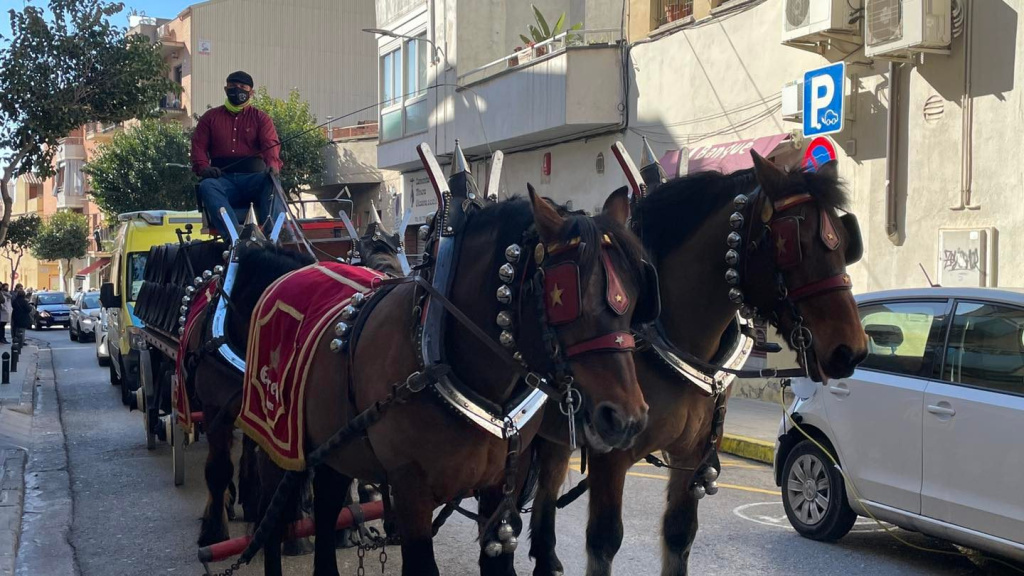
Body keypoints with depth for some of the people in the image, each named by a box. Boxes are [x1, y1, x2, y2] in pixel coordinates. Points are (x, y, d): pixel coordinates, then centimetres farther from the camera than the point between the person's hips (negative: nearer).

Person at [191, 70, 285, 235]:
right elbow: (198, 146, 13)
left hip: (254, 177, -1)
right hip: (223, 178, 1)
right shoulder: (210, 117, 22)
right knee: (207, 186, -34)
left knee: (271, 182, -34)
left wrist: (273, 163, -26)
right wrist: (203, 167, -11)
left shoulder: (260, 118, 16)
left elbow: (270, 143, -2)